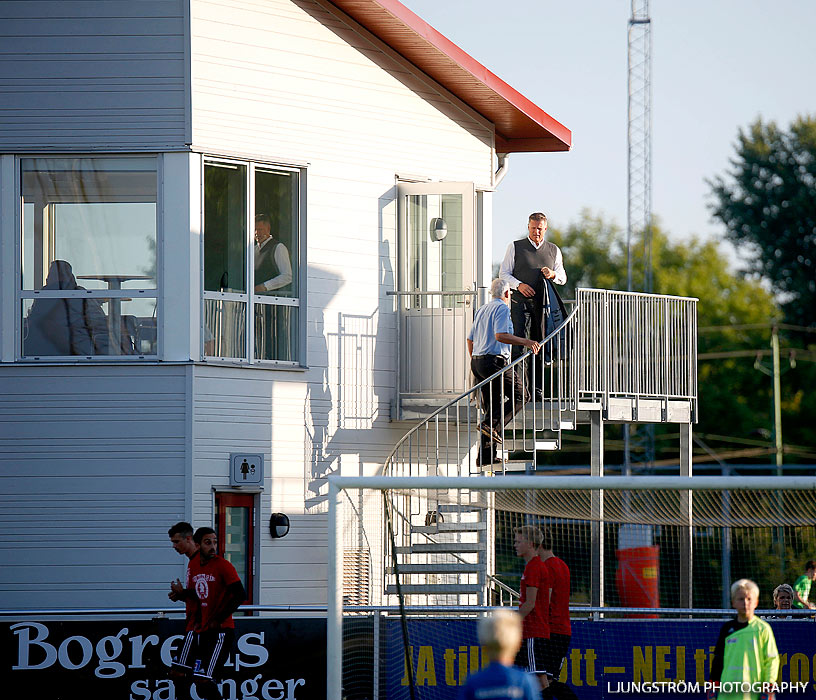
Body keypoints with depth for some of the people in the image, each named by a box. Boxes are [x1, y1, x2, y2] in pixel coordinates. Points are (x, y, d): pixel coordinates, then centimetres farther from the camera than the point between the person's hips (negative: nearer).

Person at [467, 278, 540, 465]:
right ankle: (491, 425, -18)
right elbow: (501, 335, -19)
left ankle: (486, 455, 5)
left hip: (477, 361, 9)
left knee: (492, 406, 10)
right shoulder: (502, 308, -5)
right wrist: (525, 342, -17)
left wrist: (475, 363, 31)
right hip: (494, 360, -9)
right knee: (520, 395, -3)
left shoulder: (482, 310, 22)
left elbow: (470, 339, 24)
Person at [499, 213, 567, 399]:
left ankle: (536, 389, 5)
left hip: (543, 303, 3)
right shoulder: (515, 247, 6)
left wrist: (553, 275, -8)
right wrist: (519, 285, -13)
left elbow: (563, 278, 16)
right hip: (520, 302, -3)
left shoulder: (554, 250, 14)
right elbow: (504, 273, 4)